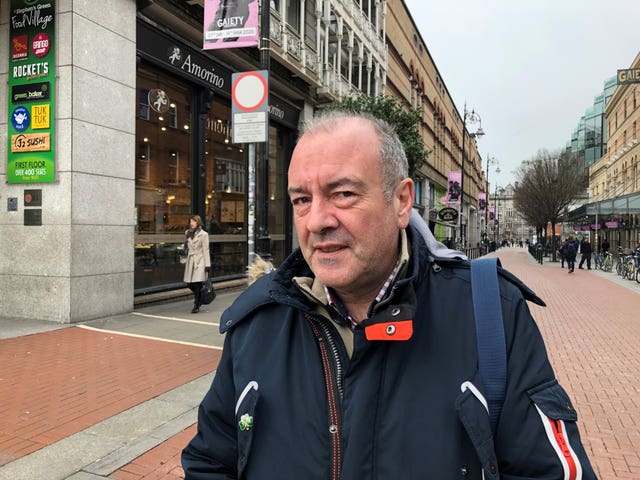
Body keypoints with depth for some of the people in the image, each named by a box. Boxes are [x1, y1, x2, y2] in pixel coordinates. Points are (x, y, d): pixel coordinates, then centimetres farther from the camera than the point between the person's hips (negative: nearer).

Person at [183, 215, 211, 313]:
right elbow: (186, 246, 19)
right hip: (190, 260, 6)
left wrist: (207, 264, -8)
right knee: (189, 283, 3)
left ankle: (196, 306, 2)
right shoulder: (188, 233, 14)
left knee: (197, 284, -9)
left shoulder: (203, 234, -2)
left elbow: (205, 250, -5)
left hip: (200, 261, -5)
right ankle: (199, 299, 29)